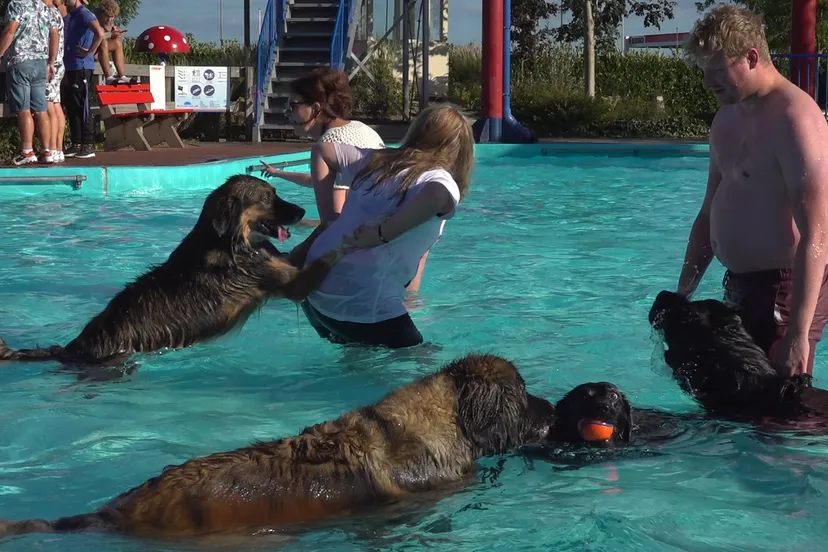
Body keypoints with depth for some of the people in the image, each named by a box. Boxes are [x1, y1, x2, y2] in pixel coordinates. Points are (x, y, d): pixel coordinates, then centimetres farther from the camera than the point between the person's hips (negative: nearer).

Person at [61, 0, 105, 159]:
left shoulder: (83, 14, -11)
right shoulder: (69, 16, 17)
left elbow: (100, 33, -27)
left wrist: (89, 52, -17)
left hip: (81, 68, -9)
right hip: (70, 67, 9)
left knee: (81, 108, -7)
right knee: (71, 107, 10)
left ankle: (88, 145, -5)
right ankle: (76, 144, 14)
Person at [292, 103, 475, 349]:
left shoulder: (378, 160, 15)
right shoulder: (442, 181, -6)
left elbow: (324, 149, 24)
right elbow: (437, 195, -29)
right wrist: (381, 235, -19)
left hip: (314, 290, 7)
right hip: (364, 304, -7)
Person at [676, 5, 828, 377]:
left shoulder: (793, 117, -18)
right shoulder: (728, 118, 13)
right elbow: (709, 213, 21)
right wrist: (682, 294, 19)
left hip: (784, 289, -9)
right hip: (741, 286, 9)